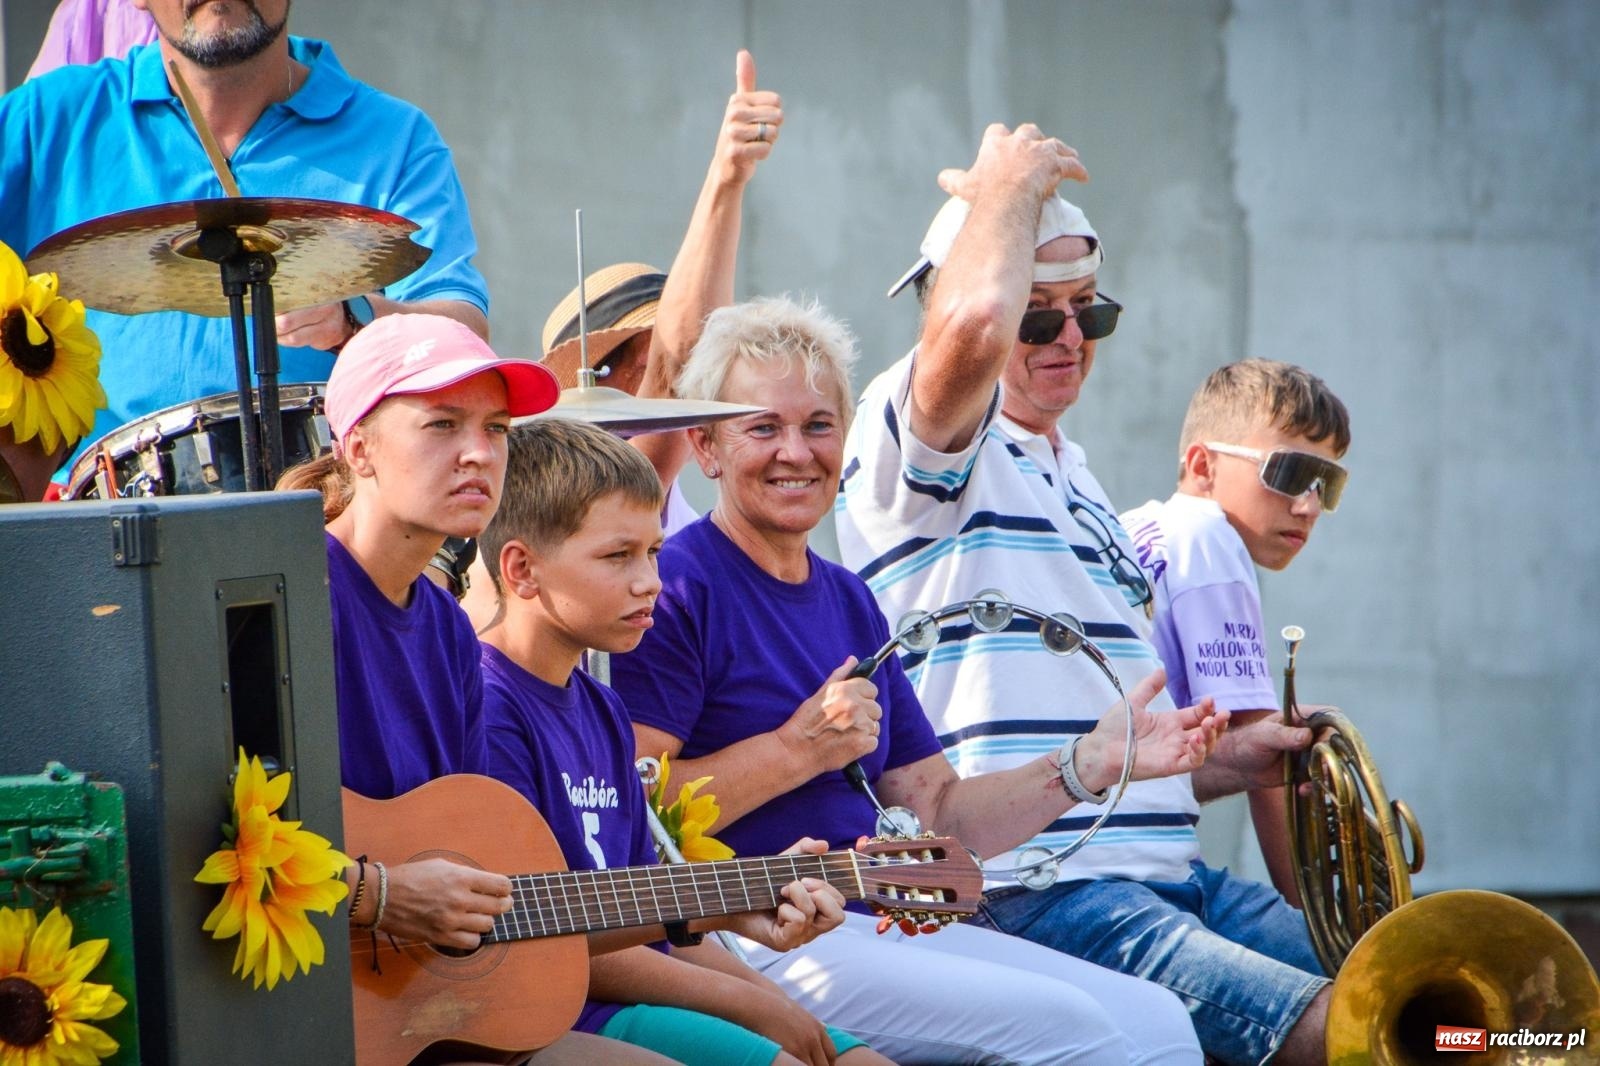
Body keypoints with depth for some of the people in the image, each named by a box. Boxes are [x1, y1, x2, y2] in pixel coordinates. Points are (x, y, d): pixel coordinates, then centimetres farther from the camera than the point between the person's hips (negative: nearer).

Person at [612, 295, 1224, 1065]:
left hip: (883, 925, 8)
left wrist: (1094, 763, 8)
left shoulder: (849, 603, 20)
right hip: (749, 939, -8)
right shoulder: (678, 586, -6)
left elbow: (937, 817, 19)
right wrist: (797, 751, -16)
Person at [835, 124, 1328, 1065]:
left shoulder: (1076, 481, 26)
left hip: (1171, 876, 9)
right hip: (1034, 890, -9)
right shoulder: (915, 436, -1)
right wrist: (1009, 184, -8)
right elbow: (973, 321, -27)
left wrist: (1227, 759, 14)